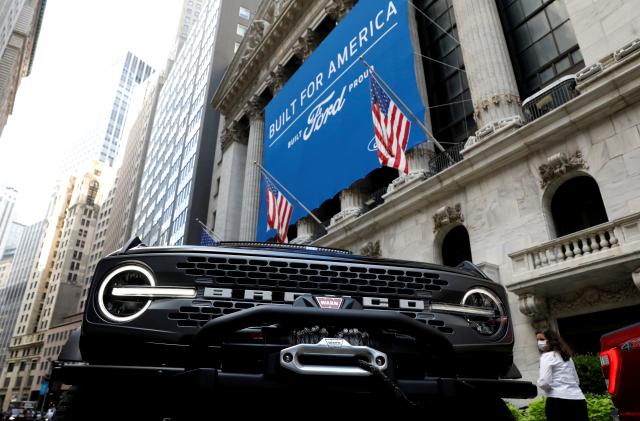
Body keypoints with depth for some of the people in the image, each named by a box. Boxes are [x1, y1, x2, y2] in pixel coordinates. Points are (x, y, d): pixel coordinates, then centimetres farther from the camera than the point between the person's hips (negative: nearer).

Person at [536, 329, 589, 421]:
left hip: (558, 401, -8)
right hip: (578, 400, 8)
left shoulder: (547, 356, -3)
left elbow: (544, 382, -15)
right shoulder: (567, 356, 24)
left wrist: (539, 383, 5)